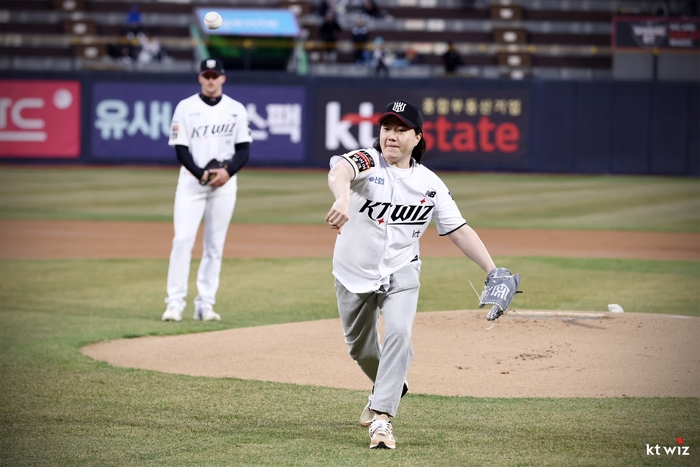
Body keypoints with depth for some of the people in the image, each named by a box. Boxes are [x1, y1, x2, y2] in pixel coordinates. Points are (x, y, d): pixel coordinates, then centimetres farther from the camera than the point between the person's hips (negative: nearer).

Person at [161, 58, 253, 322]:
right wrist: (202, 174, -16)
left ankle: (205, 304, 5)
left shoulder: (236, 110, 6)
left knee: (215, 245, 2)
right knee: (183, 239, -12)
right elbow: (181, 149, -3)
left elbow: (243, 149, 5)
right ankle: (175, 303, -11)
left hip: (225, 183, 2)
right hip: (191, 181, -2)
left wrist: (228, 171, -14)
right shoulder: (186, 108, 1)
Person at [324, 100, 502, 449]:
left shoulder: (430, 184, -4)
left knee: (398, 333, -24)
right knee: (360, 347, 15)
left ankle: (381, 417, -22)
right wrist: (343, 199, -64)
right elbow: (339, 172, -39)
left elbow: (459, 230, -1)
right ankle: (388, 389, 47)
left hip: (400, 274, 0)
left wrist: (493, 271, -12)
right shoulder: (366, 163, -16)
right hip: (354, 276, 0)